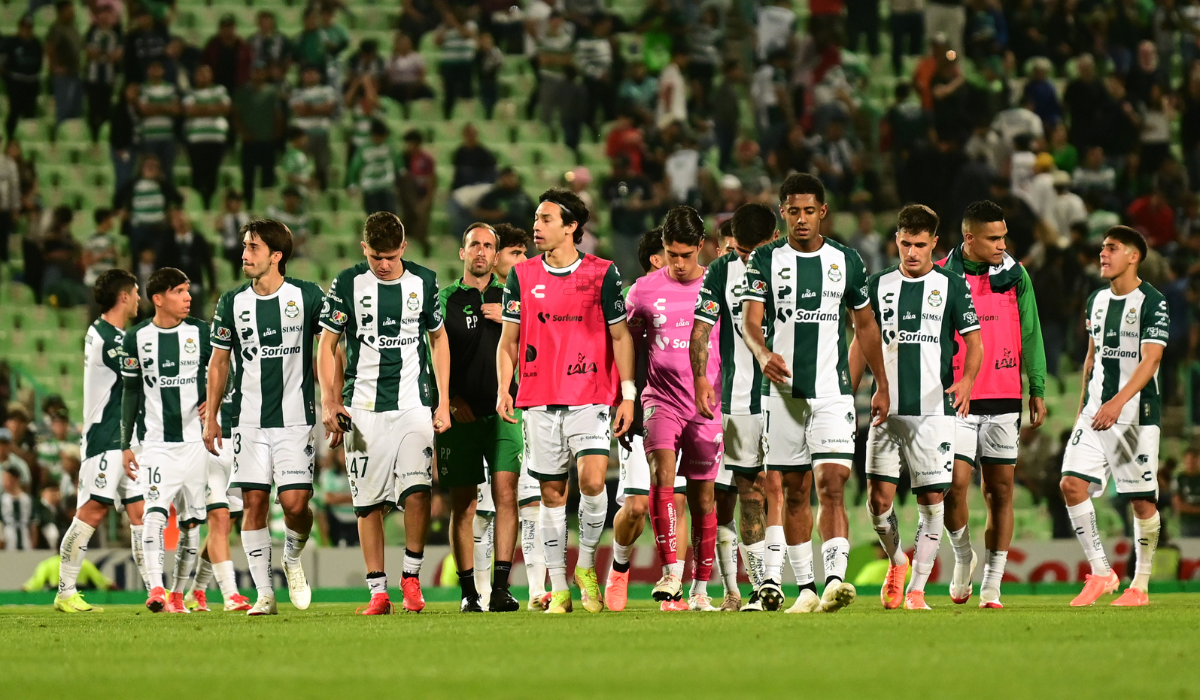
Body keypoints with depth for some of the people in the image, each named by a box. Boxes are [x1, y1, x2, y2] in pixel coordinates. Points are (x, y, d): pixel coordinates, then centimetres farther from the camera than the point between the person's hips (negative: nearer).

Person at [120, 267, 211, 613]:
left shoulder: (200, 332, 3)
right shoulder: (137, 338, 1)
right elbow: (131, 393, 7)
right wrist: (125, 445, 6)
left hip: (194, 440, 2)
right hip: (156, 442, -2)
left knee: (191, 520, 5)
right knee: (154, 511, -19)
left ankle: (178, 594, 15)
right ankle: (155, 590, -28)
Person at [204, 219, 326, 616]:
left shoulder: (307, 296, -2)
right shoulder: (232, 303, 5)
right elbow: (219, 362, 13)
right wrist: (211, 417, 9)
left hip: (295, 418, -2)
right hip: (249, 420, 2)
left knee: (294, 502, -11)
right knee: (254, 502, -4)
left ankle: (293, 559, 21)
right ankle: (264, 594, 1)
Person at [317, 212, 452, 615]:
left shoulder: (423, 282, 5)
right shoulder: (346, 285, 1)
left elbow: (438, 340, 15)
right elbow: (327, 346, 6)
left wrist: (443, 402, 10)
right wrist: (329, 401, -4)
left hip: (413, 402, 0)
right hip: (363, 409, 0)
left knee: (417, 489, -17)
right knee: (369, 502, 0)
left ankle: (412, 575, 0)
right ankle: (378, 591, 7)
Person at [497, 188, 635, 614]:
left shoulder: (601, 273, 1)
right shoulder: (522, 276, 7)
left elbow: (620, 336, 4)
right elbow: (509, 340, 11)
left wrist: (628, 394, -2)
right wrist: (503, 389, -2)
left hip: (591, 398, -2)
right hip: (540, 401, 2)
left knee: (592, 479, -18)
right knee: (552, 493, 4)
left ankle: (586, 566, 4)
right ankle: (559, 589, 10)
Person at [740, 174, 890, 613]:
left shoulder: (846, 261, 7)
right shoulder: (766, 260, 3)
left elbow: (864, 325, 17)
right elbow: (750, 321, -7)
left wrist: (882, 385, 16)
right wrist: (763, 354, -29)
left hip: (833, 391, -1)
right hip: (783, 391, 1)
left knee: (831, 485, -14)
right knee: (792, 491, 5)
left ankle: (835, 580, -24)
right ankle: (805, 586, 12)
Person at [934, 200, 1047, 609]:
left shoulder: (1015, 275, 6)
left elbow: (1030, 334, 12)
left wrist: (1037, 390, 8)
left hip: (1004, 399, 2)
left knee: (1000, 490, 2)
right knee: (954, 482, -13)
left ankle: (992, 586, 8)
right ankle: (963, 556, 14)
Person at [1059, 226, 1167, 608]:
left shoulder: (1152, 303, -9)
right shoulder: (1097, 301, 12)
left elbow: (1149, 361, -18)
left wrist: (1118, 402, -29)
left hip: (1136, 414, -6)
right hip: (1096, 411, 6)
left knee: (1142, 501, -2)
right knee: (1072, 484, -8)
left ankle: (1140, 586, 9)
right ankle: (1100, 573, 0)